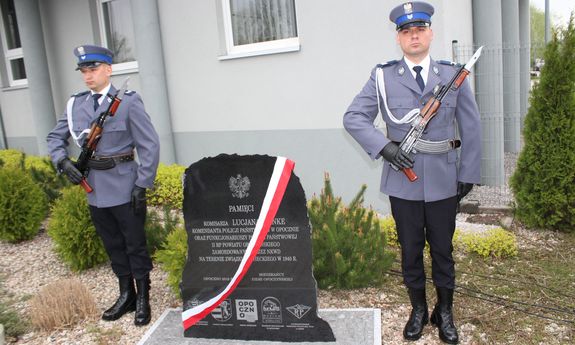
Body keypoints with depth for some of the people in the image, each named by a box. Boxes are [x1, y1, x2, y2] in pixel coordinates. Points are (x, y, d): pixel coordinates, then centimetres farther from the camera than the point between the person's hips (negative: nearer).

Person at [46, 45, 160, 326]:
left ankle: (142, 299, 23)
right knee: (113, 246, 17)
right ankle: (125, 295, 34)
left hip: (124, 189, -5)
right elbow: (55, 137, 16)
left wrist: (142, 186, -15)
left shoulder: (128, 101, -10)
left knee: (135, 245, 7)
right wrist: (63, 162, -4)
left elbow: (149, 145, -11)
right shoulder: (76, 104, 5)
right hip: (95, 189, 5)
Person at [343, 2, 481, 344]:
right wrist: (384, 146, -18)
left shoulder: (453, 74, 3)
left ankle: (445, 312, 32)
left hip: (443, 181, 1)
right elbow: (353, 117, -5)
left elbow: (471, 127, 5)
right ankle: (419, 310, 33)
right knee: (410, 250, 12)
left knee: (442, 249, 13)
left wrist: (468, 174, 2)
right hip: (403, 180, 0)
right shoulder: (383, 77, -1)